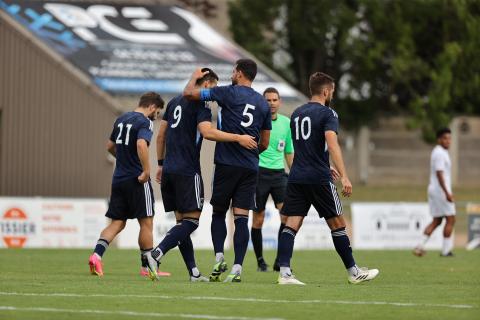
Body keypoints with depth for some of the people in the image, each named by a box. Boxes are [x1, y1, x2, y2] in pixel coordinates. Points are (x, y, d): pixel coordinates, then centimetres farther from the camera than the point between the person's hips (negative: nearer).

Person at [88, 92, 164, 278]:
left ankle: (96, 255, -11)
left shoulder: (121, 119, 14)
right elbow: (141, 145, -29)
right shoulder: (145, 123, -11)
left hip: (119, 179, 7)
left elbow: (110, 146, 24)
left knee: (117, 223, 8)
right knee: (146, 222, 4)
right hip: (136, 180, -7)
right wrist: (146, 171, -23)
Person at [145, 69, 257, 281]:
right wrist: (238, 138, -25)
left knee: (181, 220, 9)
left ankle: (193, 272, 7)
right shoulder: (200, 105, -8)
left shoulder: (174, 102, 17)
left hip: (169, 170, 8)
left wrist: (161, 164, 27)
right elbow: (207, 132, -25)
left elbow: (161, 136, 20)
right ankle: (157, 253, -22)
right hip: (187, 172, -8)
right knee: (191, 220, -5)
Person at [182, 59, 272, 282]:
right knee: (241, 217, -1)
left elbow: (188, 93, -4)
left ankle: (219, 258, -6)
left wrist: (195, 77, 16)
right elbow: (265, 143, 15)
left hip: (227, 163, -3)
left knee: (218, 213, 10)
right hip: (251, 167, 3)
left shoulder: (228, 93, -3)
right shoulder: (263, 104, 12)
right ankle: (237, 268, -10)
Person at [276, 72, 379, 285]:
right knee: (337, 224, 6)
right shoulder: (327, 113, -6)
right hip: (319, 178, -6)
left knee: (292, 224, -1)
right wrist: (343, 176, -25)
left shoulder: (297, 114, 16)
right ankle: (353, 272, 15)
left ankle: (284, 272, -15)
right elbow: (332, 144, -20)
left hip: (296, 177, 6)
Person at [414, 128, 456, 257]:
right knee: (450, 220, -4)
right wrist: (447, 193, -24)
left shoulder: (438, 152, 18)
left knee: (436, 221, 11)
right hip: (441, 190, -10)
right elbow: (439, 174, -21)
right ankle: (446, 250, -3)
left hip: (434, 190, 10)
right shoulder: (440, 153, -14)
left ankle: (420, 246, 3)